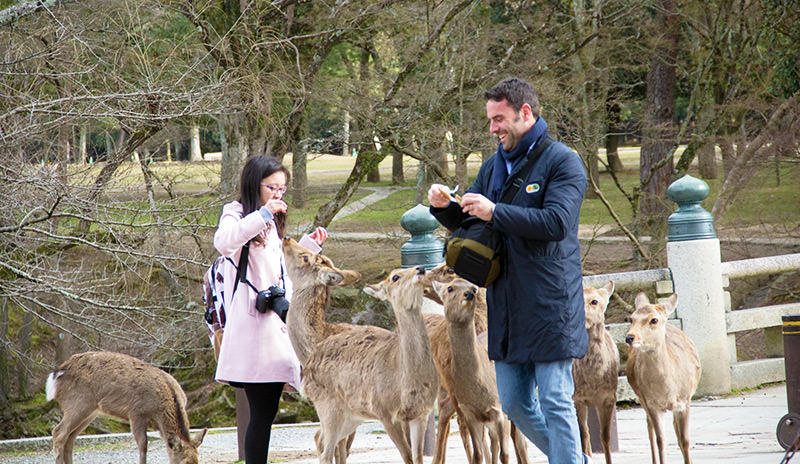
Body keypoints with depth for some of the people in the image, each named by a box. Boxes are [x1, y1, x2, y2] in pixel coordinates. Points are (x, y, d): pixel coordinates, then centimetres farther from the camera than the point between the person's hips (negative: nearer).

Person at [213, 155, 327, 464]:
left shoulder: (271, 224, 25)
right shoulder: (237, 213, -1)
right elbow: (223, 242, -25)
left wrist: (309, 244, 25)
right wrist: (262, 215, -24)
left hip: (278, 323, 9)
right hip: (253, 323, -9)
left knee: (266, 410, 7)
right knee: (262, 412, -12)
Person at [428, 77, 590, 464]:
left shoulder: (562, 161, -7)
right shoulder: (493, 166, 15)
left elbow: (556, 221, -20)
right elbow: (465, 223, 21)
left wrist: (494, 212, -21)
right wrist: (444, 207, -1)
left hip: (550, 306, -7)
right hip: (506, 306, 8)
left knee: (555, 401, -6)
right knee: (515, 404, 11)